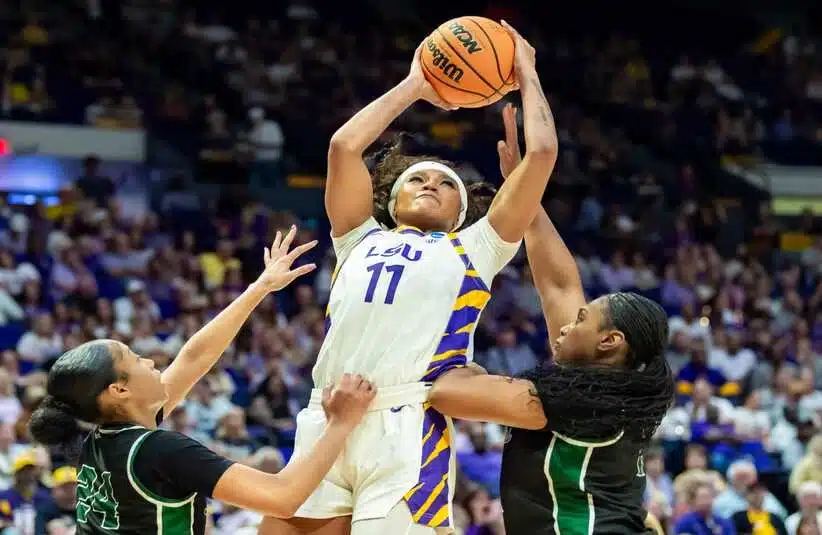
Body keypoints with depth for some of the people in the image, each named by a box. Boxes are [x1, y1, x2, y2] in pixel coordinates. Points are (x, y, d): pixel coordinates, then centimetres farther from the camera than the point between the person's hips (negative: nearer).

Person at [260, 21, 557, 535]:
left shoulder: (475, 248, 23)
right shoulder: (363, 240, 29)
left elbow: (542, 151, 18)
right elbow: (344, 146, 21)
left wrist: (526, 74, 32)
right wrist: (414, 86, 32)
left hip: (407, 430, -3)